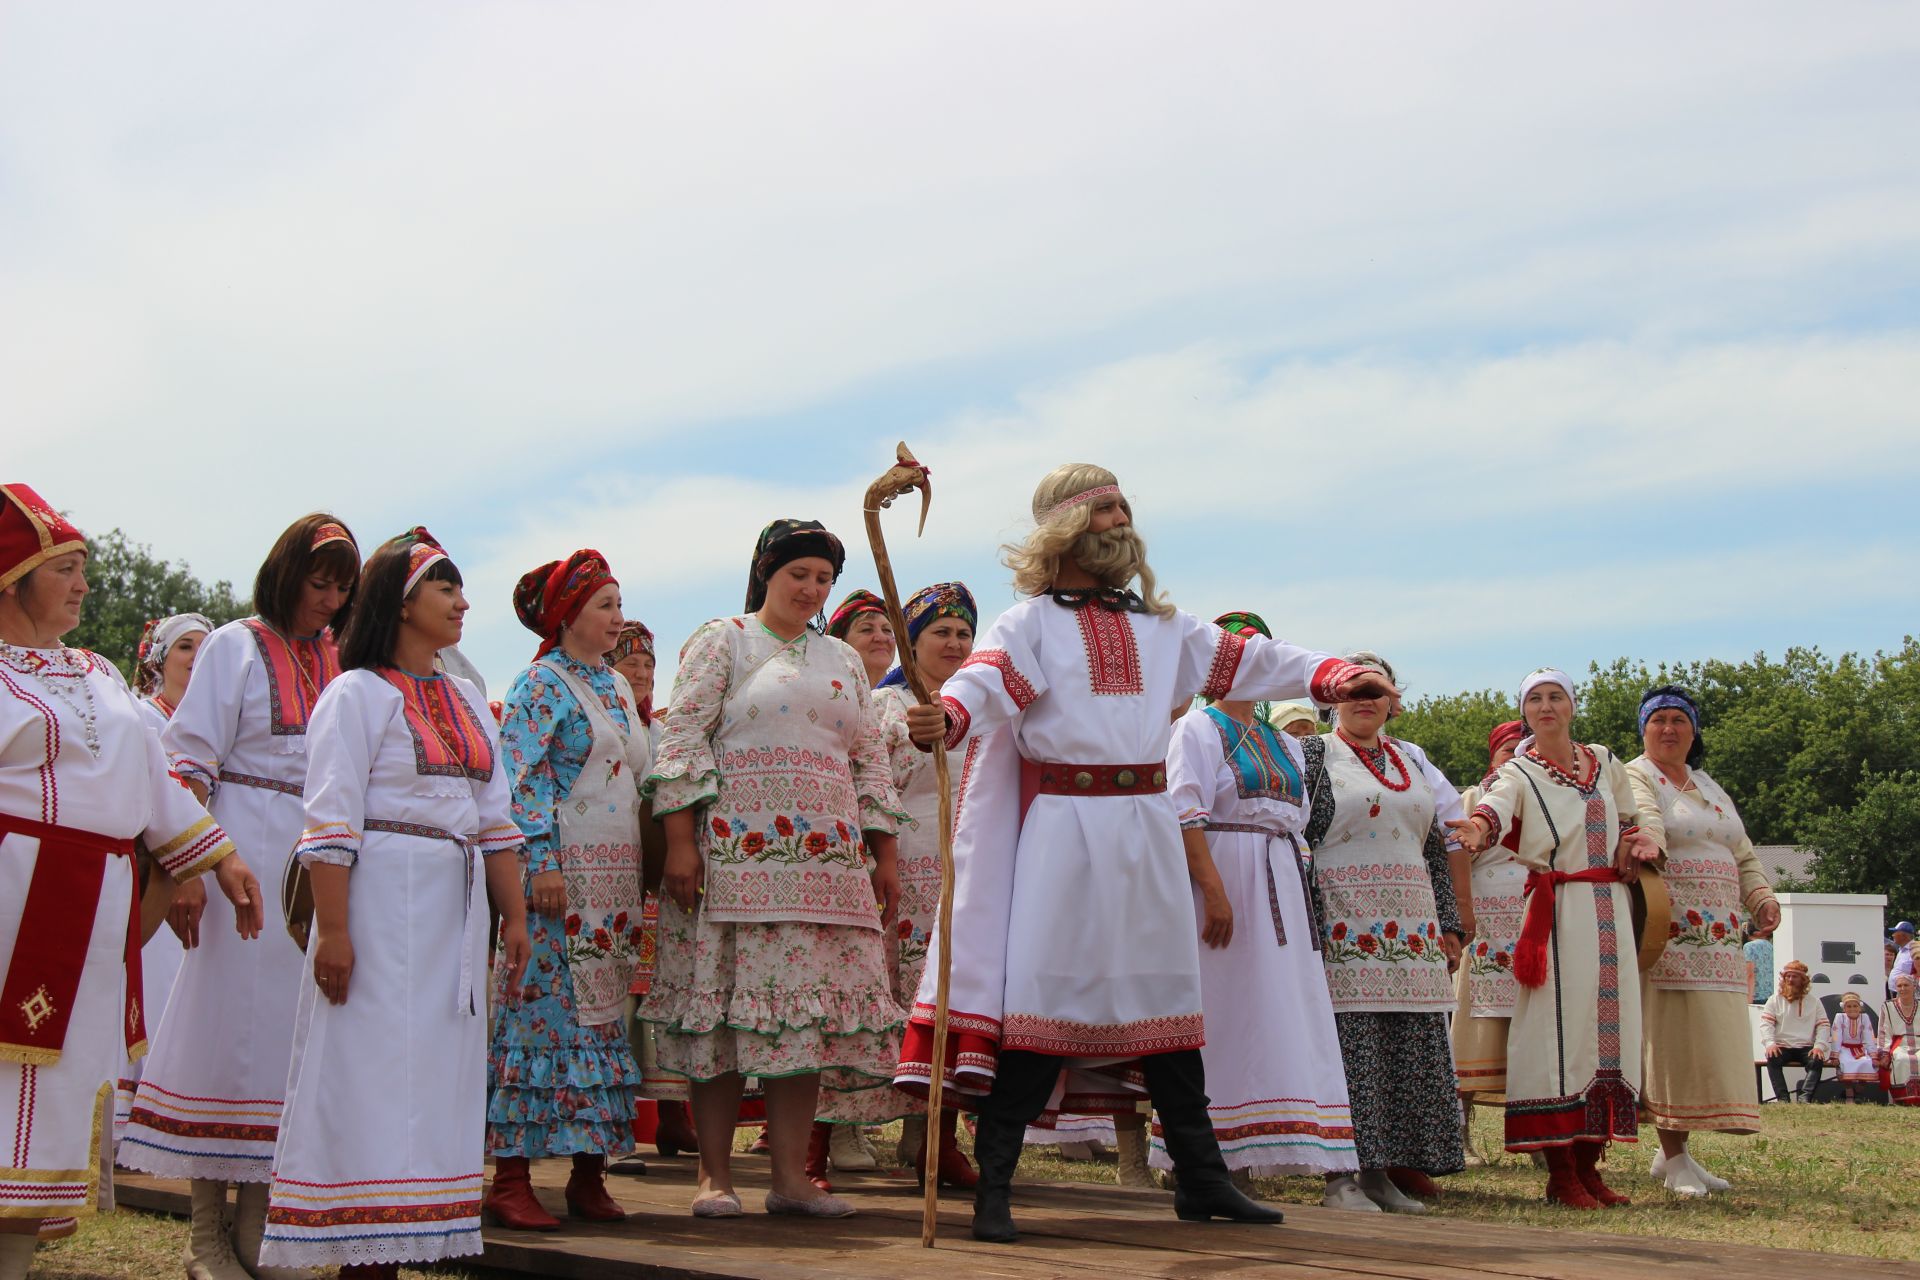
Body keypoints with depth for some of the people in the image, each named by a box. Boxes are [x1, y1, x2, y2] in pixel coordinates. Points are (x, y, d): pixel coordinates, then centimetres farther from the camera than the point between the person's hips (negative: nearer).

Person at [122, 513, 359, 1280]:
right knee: (228, 1020, -2)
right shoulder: (237, 647, 0)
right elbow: (192, 759, -5)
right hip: (247, 855, -4)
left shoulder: (340, 659, 11)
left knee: (288, 1027, 6)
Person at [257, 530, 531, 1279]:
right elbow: (330, 822, -11)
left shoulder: (466, 702, 17)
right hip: (383, 901, -7)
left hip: (455, 909, 7)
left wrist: (514, 915, 11)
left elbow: (495, 820, 17)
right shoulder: (358, 694, -4)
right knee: (374, 1071, -6)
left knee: (437, 1077, 5)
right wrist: (333, 929, -18)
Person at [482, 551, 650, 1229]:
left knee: (605, 1017, 6)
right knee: (543, 1009, -9)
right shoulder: (541, 684, -4)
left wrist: (642, 869, 19)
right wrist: (543, 861, -19)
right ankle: (511, 1180, -6)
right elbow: (520, 778, -11)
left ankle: (589, 1173, 12)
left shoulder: (617, 686, 19)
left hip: (616, 880, 8)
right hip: (562, 874, -8)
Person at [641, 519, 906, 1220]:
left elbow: (869, 759, 21)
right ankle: (715, 1175, 1)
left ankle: (790, 1174, 5)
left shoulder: (842, 660, 21)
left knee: (806, 1006, 0)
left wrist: (883, 854, 13)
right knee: (726, 1002, -5)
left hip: (826, 859, 5)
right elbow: (682, 739, -3)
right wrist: (680, 842, -12)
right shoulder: (723, 641, 5)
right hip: (736, 849, -5)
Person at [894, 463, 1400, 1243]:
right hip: (1062, 829, -5)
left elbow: (1247, 661, 13)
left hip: (1146, 830, 5)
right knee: (1042, 994, -9)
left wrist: (1338, 677, -1)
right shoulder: (1031, 621, 1)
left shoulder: (1159, 624, 18)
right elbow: (984, 680, -18)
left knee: (1166, 992, 11)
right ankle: (994, 1186, -4)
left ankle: (1201, 1179, 20)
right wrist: (945, 718, -40)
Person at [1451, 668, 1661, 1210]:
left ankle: (1588, 1164, 12)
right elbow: (1496, 805, -23)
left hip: (1611, 911, 5)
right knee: (1561, 1031, -9)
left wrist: (1640, 839, 3)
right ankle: (1561, 1172, -4)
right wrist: (1480, 825, -47)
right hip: (1557, 915, -5)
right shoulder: (1519, 772, 0)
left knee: (1609, 1028, 4)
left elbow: (1638, 815, 27)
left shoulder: (1605, 763, 16)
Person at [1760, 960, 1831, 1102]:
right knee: (1772, 1059, -32)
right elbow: (1766, 1024, 2)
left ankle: (1805, 1097, -40)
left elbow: (1824, 1026, 6)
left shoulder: (1813, 1002, 15)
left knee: (1817, 1060, -31)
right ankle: (1782, 1098, -37)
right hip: (1782, 1047, 0)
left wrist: (1819, 1046, -12)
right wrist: (1770, 1043, -17)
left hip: (1806, 1048, 1)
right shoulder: (1775, 1000, 12)